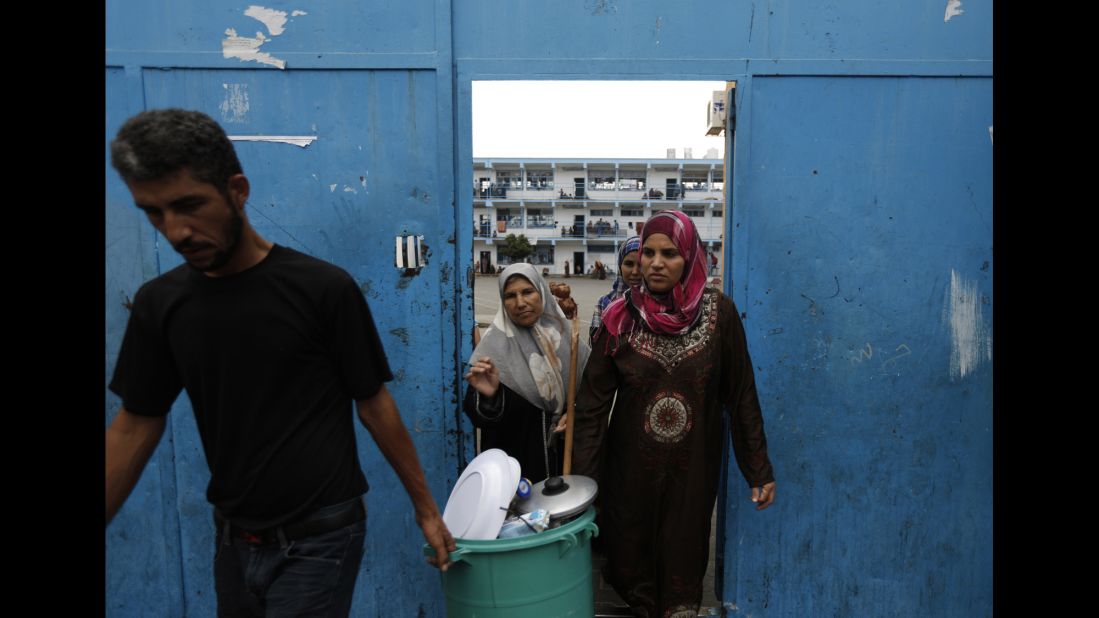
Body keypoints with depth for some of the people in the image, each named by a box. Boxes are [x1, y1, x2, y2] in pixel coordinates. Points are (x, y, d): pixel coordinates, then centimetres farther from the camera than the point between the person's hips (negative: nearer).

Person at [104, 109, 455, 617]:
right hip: (233, 540, 5)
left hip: (318, 539, -4)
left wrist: (426, 510, -4)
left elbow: (374, 405, -9)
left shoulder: (324, 288, -15)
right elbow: (135, 426, 5)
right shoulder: (159, 302, -2)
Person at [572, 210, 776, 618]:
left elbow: (742, 396, -2)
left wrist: (759, 469, 0)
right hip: (631, 466, 1)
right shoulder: (621, 317, -7)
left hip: (693, 467, 0)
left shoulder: (718, 313, -7)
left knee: (684, 557, 13)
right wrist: (582, 478, -9)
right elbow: (592, 403, -6)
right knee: (630, 555, 13)